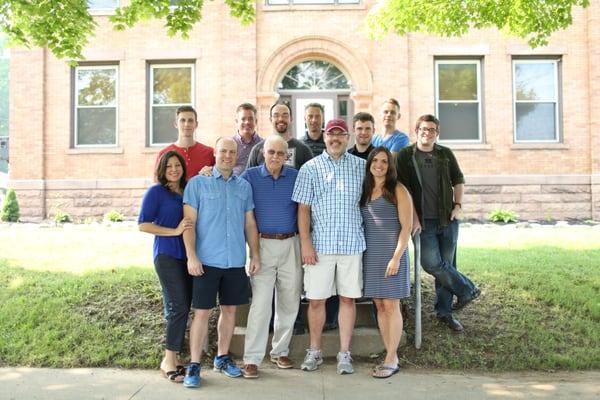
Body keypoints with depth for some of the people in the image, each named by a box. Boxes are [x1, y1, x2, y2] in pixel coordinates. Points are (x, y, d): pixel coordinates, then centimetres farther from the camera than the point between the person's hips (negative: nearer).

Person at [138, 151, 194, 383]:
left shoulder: (188, 190, 14)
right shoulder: (156, 192, -1)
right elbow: (143, 224, -6)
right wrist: (174, 231, -12)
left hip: (187, 255, 6)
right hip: (167, 255, -6)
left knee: (181, 307, 8)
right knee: (178, 306, -10)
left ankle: (173, 358, 19)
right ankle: (169, 361, 1)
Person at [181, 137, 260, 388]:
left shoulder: (244, 186, 10)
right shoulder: (198, 183, -1)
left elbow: (250, 224, 13)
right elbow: (189, 222, -5)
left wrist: (255, 255, 7)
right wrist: (191, 256, -13)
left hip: (236, 261, 4)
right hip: (207, 260, -4)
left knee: (230, 309, 12)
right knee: (202, 312, 0)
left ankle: (222, 358, 27)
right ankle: (194, 365, 10)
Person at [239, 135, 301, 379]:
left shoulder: (295, 176, 6)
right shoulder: (250, 176, 0)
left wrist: (304, 243, 4)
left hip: (290, 244, 3)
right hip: (263, 244, -3)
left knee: (289, 301, 9)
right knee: (261, 302, -7)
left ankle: (280, 351, 25)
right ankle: (252, 358, 1)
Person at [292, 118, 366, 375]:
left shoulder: (361, 166, 8)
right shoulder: (310, 168, 3)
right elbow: (303, 208, 0)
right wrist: (305, 243, -7)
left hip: (352, 243, 1)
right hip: (320, 244, -1)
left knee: (348, 298, 7)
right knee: (316, 299, 5)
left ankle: (344, 353, 18)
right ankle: (314, 351, 21)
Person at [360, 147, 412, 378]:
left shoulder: (398, 190, -3)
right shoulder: (364, 191, 12)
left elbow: (406, 226, -8)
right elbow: (360, 224, 13)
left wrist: (396, 257, -15)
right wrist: (359, 253, 3)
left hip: (391, 253, -5)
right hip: (370, 254, 6)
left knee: (391, 306, -2)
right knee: (379, 305, 8)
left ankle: (391, 360, 5)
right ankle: (390, 356, 17)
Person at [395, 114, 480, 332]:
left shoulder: (446, 154, 8)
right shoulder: (405, 156, -1)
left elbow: (458, 180, 19)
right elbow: (404, 189, -5)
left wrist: (458, 205, 5)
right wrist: (414, 218, -11)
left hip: (448, 220, 3)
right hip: (424, 221, -3)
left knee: (446, 264, 6)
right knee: (432, 262, -14)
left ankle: (444, 311, 19)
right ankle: (467, 289, 10)